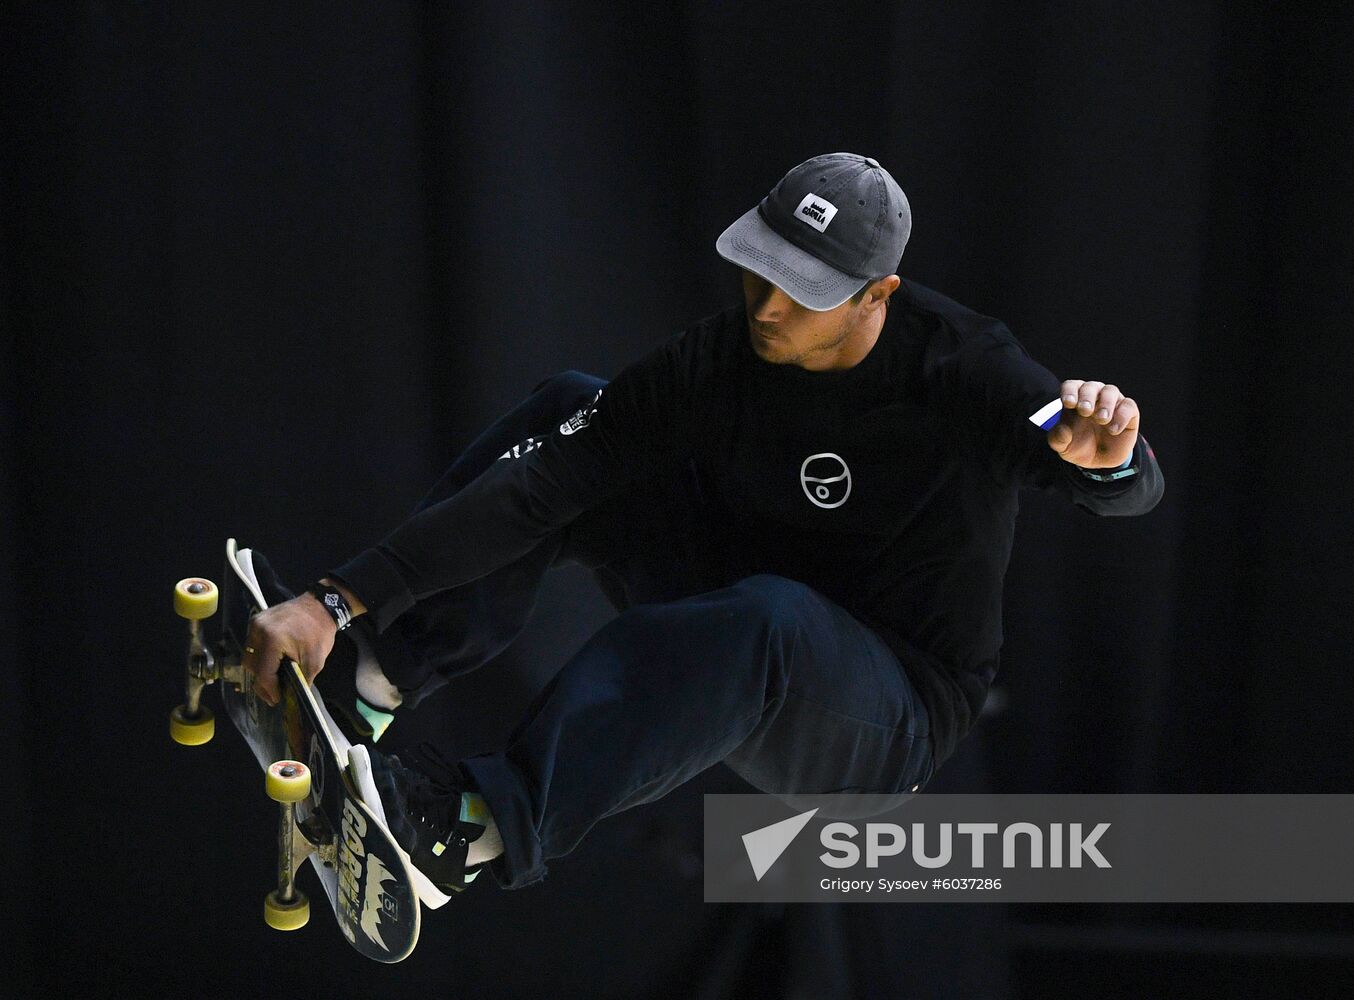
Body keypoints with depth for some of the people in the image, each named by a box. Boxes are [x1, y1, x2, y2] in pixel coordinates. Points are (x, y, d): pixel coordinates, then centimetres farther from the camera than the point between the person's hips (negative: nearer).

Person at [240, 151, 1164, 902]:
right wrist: (340, 602, -25)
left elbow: (1132, 492, -30)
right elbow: (537, 487, -17)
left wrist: (1111, 459, -56)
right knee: (568, 414, -6)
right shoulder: (723, 359, -13)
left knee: (768, 613, -41)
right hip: (739, 638, 5)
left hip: (896, 722, -5)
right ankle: (376, 671, -19)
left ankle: (491, 829, -53)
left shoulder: (963, 369, -20)